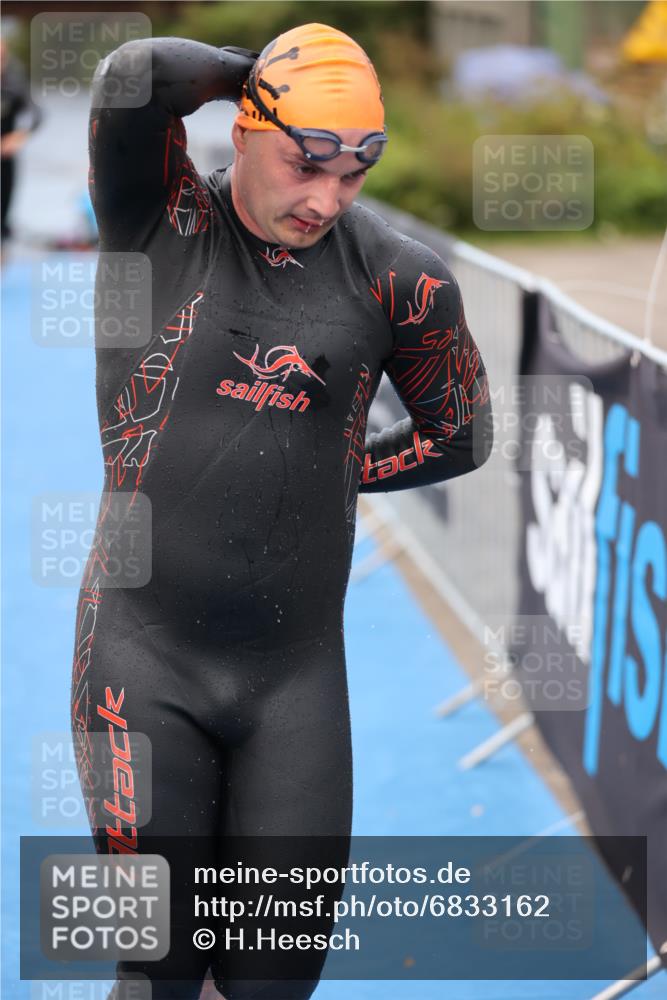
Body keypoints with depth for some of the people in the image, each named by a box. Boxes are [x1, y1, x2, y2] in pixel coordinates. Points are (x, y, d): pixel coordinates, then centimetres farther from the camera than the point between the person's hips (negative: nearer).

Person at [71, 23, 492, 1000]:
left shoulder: (397, 278, 1)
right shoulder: (160, 219, -3)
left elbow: (459, 436, 14)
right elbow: (130, 77, -22)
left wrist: (325, 470, 11)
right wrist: (254, 72, -6)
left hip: (297, 671, 2)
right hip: (146, 653, -2)